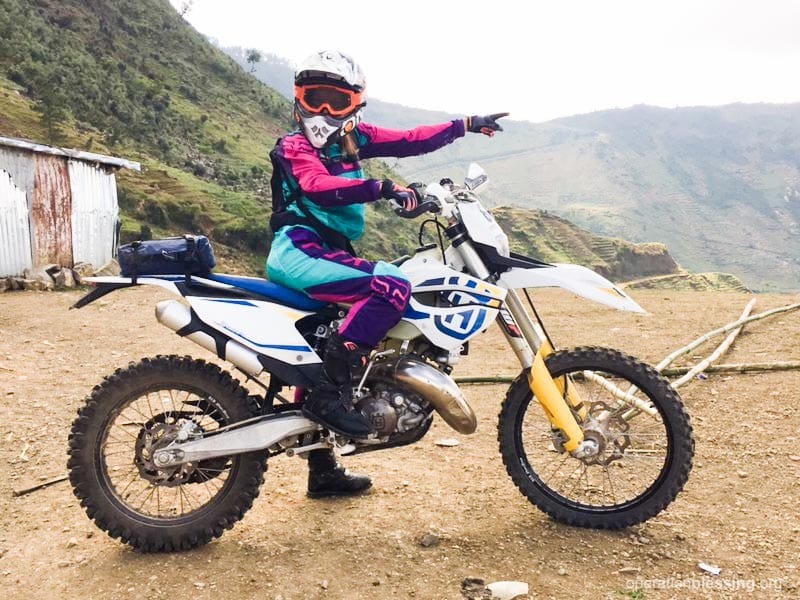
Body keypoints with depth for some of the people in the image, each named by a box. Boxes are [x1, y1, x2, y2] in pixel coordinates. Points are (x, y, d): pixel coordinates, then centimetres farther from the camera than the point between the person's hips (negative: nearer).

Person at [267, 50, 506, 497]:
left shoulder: (354, 138, 12)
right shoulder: (295, 148, -6)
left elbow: (410, 141, 13)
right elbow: (319, 185, -26)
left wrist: (467, 125, 13)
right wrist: (384, 188, -35)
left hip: (330, 255, 9)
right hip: (299, 251, -8)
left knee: (327, 348, 15)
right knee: (393, 286, -27)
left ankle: (324, 471, 30)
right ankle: (331, 390, -21)